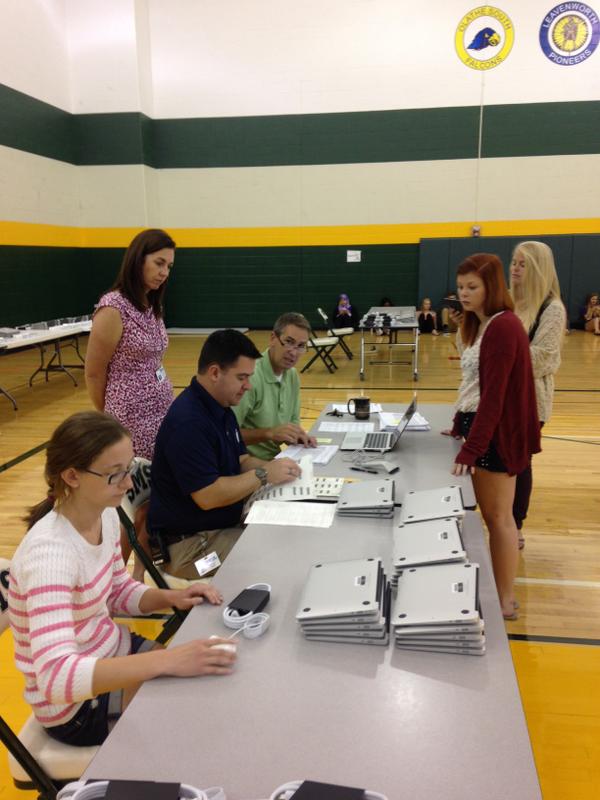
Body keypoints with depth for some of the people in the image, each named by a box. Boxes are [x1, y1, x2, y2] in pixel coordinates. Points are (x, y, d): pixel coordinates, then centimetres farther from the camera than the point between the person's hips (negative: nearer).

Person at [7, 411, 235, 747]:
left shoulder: (105, 516, -7)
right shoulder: (49, 551, -32)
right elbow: (56, 675, -41)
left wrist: (170, 597, -9)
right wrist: (168, 660, -45)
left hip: (113, 651, 7)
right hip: (76, 705, -7)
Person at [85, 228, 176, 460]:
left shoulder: (152, 307, 10)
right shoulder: (113, 309, -15)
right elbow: (94, 373, -9)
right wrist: (109, 421, 3)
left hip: (163, 409, 7)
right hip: (133, 416, -7)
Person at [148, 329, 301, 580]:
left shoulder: (221, 408, 7)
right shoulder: (187, 422, -25)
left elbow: (240, 459, 15)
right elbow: (208, 496, -28)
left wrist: (272, 467, -5)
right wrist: (263, 475, -19)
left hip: (223, 524, 9)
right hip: (189, 543, -9)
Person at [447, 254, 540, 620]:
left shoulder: (503, 327, -19)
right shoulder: (478, 326, 12)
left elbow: (494, 395, -24)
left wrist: (470, 448, -25)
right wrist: (460, 426, 13)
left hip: (496, 432, -9)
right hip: (479, 424, 9)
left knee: (498, 517, 1)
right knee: (492, 514, 15)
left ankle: (505, 601, 14)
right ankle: (496, 591, 27)